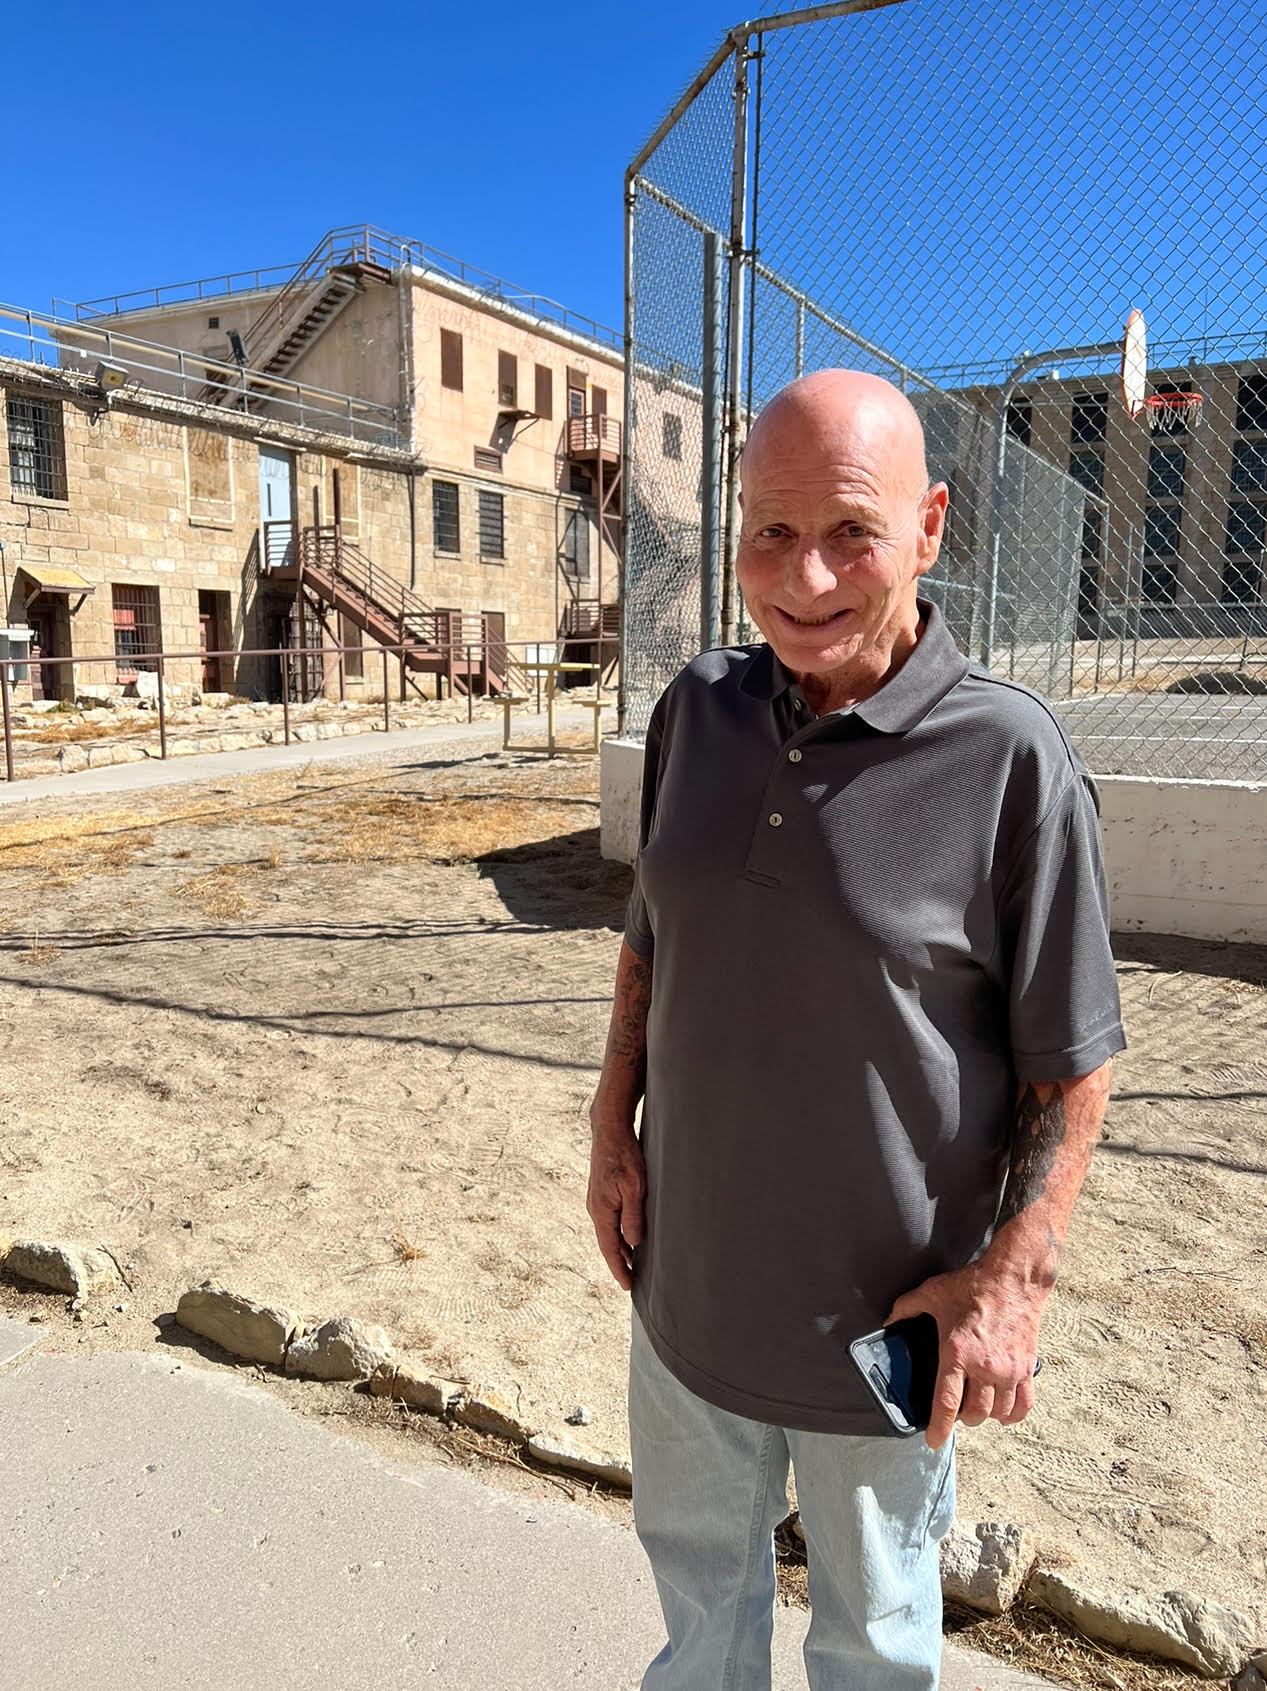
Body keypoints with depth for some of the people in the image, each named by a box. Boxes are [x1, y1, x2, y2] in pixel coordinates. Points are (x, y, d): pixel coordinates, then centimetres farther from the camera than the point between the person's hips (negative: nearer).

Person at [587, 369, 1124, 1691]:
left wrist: (1012, 1277, -16)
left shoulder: (1011, 760, -21)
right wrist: (613, 1129, 3)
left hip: (887, 1316, -4)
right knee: (696, 1560, 31)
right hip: (689, 1279, 5)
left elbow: (1073, 1062, -13)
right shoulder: (699, 710, -5)